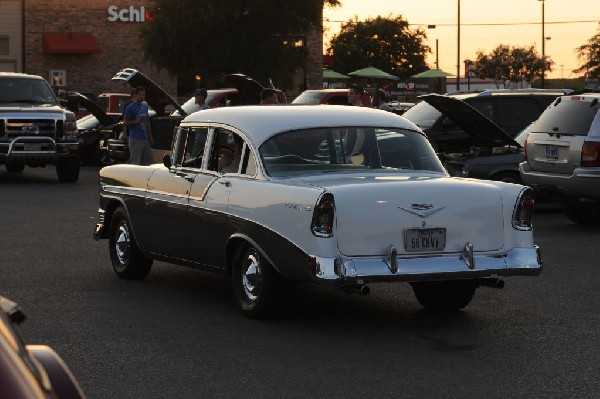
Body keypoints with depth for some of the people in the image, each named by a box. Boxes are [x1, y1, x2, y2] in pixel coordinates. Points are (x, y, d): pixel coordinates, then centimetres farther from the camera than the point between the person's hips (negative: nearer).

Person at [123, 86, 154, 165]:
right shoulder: (130, 107, -7)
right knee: (136, 163, -6)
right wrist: (137, 121, -21)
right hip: (135, 140, -7)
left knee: (149, 162, 7)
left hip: (145, 139, 7)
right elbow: (125, 123, -9)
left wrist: (150, 137, 17)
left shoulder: (145, 106, 15)